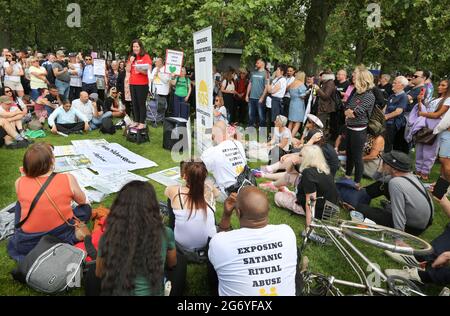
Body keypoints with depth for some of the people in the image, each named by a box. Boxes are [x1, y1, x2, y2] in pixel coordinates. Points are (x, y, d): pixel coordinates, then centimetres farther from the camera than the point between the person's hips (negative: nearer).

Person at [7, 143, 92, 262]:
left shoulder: (19, 183, -10)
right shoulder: (68, 179, -16)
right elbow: (82, 201, 5)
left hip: (27, 244, 2)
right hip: (63, 237, -2)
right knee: (86, 207, 23)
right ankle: (76, 230, 5)